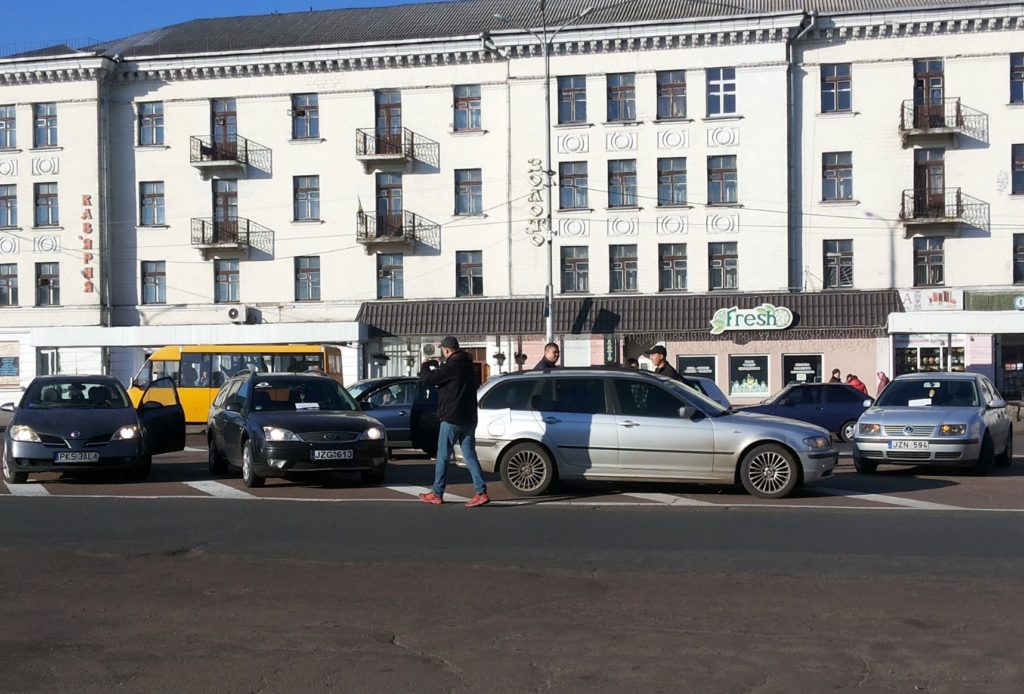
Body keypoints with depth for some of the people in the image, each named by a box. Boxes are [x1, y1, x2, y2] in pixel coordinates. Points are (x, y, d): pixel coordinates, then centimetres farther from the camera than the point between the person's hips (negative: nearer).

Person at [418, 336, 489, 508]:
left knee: (442, 456, 3)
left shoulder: (451, 366, -16)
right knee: (470, 455, 6)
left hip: (452, 418, -8)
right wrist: (435, 368, 26)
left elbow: (427, 379, -17)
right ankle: (481, 492, -3)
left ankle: (437, 494, 11)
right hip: (469, 418, 8)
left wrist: (425, 366, 7)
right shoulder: (467, 365, 12)